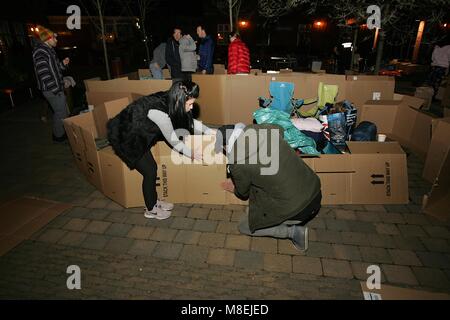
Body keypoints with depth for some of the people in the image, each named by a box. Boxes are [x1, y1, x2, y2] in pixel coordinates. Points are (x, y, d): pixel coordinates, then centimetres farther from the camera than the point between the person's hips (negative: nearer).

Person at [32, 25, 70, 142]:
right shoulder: (40, 51, -16)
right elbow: (43, 73, -24)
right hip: (52, 89, -10)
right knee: (61, 112, -1)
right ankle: (59, 135, 13)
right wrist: (55, 88, -24)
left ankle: (59, 132, 34)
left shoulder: (48, 50, 16)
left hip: (56, 88, 10)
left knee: (61, 111, 19)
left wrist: (63, 64, 8)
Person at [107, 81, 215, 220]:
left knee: (152, 167, 12)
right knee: (150, 171, 0)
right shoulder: (160, 112, -33)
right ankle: (150, 210, 21)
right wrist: (192, 154, -8)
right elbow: (174, 142, -21)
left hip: (138, 133, 8)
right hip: (124, 137, -8)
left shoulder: (168, 100, -9)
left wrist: (209, 131, 7)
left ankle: (154, 201, 33)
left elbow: (189, 121, 7)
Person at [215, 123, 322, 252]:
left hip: (295, 211, -6)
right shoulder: (262, 129, -2)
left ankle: (293, 231, 5)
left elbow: (243, 193, 5)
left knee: (244, 227, 16)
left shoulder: (237, 164, -15)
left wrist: (234, 189, 29)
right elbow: (280, 130, 24)